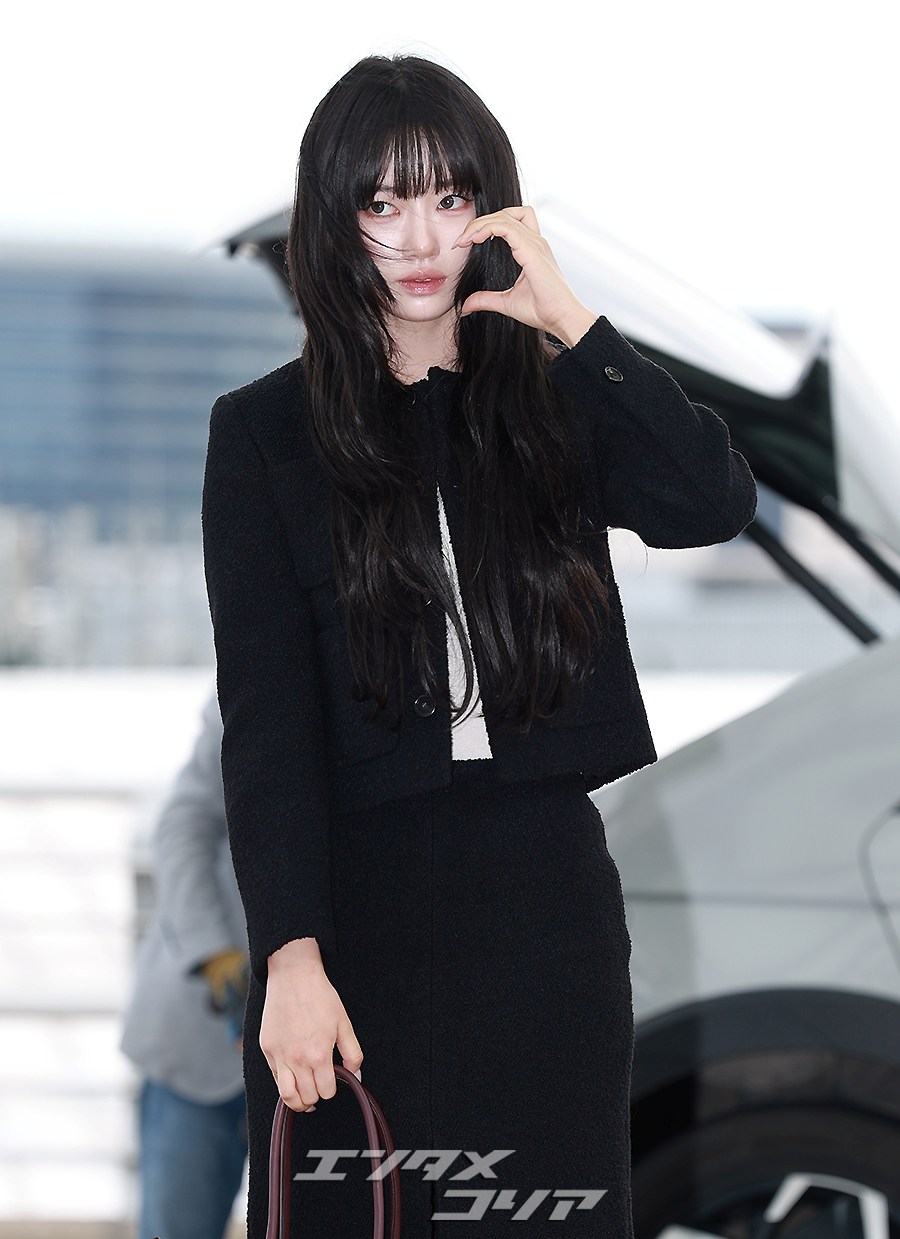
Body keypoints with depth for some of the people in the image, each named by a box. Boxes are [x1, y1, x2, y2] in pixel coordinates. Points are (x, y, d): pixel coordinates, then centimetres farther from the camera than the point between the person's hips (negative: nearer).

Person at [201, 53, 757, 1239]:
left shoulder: (552, 401, 8)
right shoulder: (265, 432, 1)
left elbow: (715, 503, -11)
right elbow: (265, 712, -7)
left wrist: (569, 319, -11)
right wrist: (292, 956, -17)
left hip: (545, 886, 2)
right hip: (355, 893, -2)